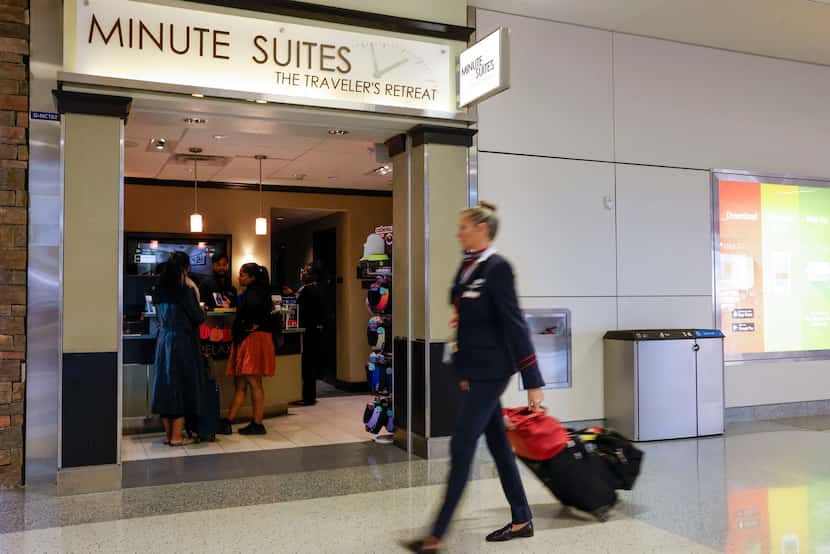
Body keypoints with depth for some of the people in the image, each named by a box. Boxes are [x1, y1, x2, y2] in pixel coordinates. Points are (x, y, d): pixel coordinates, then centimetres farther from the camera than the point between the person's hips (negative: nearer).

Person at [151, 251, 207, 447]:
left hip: (163, 340, 7)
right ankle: (176, 436, 5)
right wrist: (201, 311, 11)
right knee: (182, 386, 2)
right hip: (182, 342, -7)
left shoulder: (159, 290, 6)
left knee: (166, 383, 12)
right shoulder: (185, 290, -15)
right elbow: (198, 317, -10)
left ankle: (168, 434, 19)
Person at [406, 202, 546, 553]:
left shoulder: (497, 268, -15)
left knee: (461, 448, -5)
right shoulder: (467, 267, 10)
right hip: (476, 370, 9)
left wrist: (533, 381, -17)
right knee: (498, 444, 15)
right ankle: (522, 520, 28)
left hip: (490, 372, -9)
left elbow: (515, 325, -18)